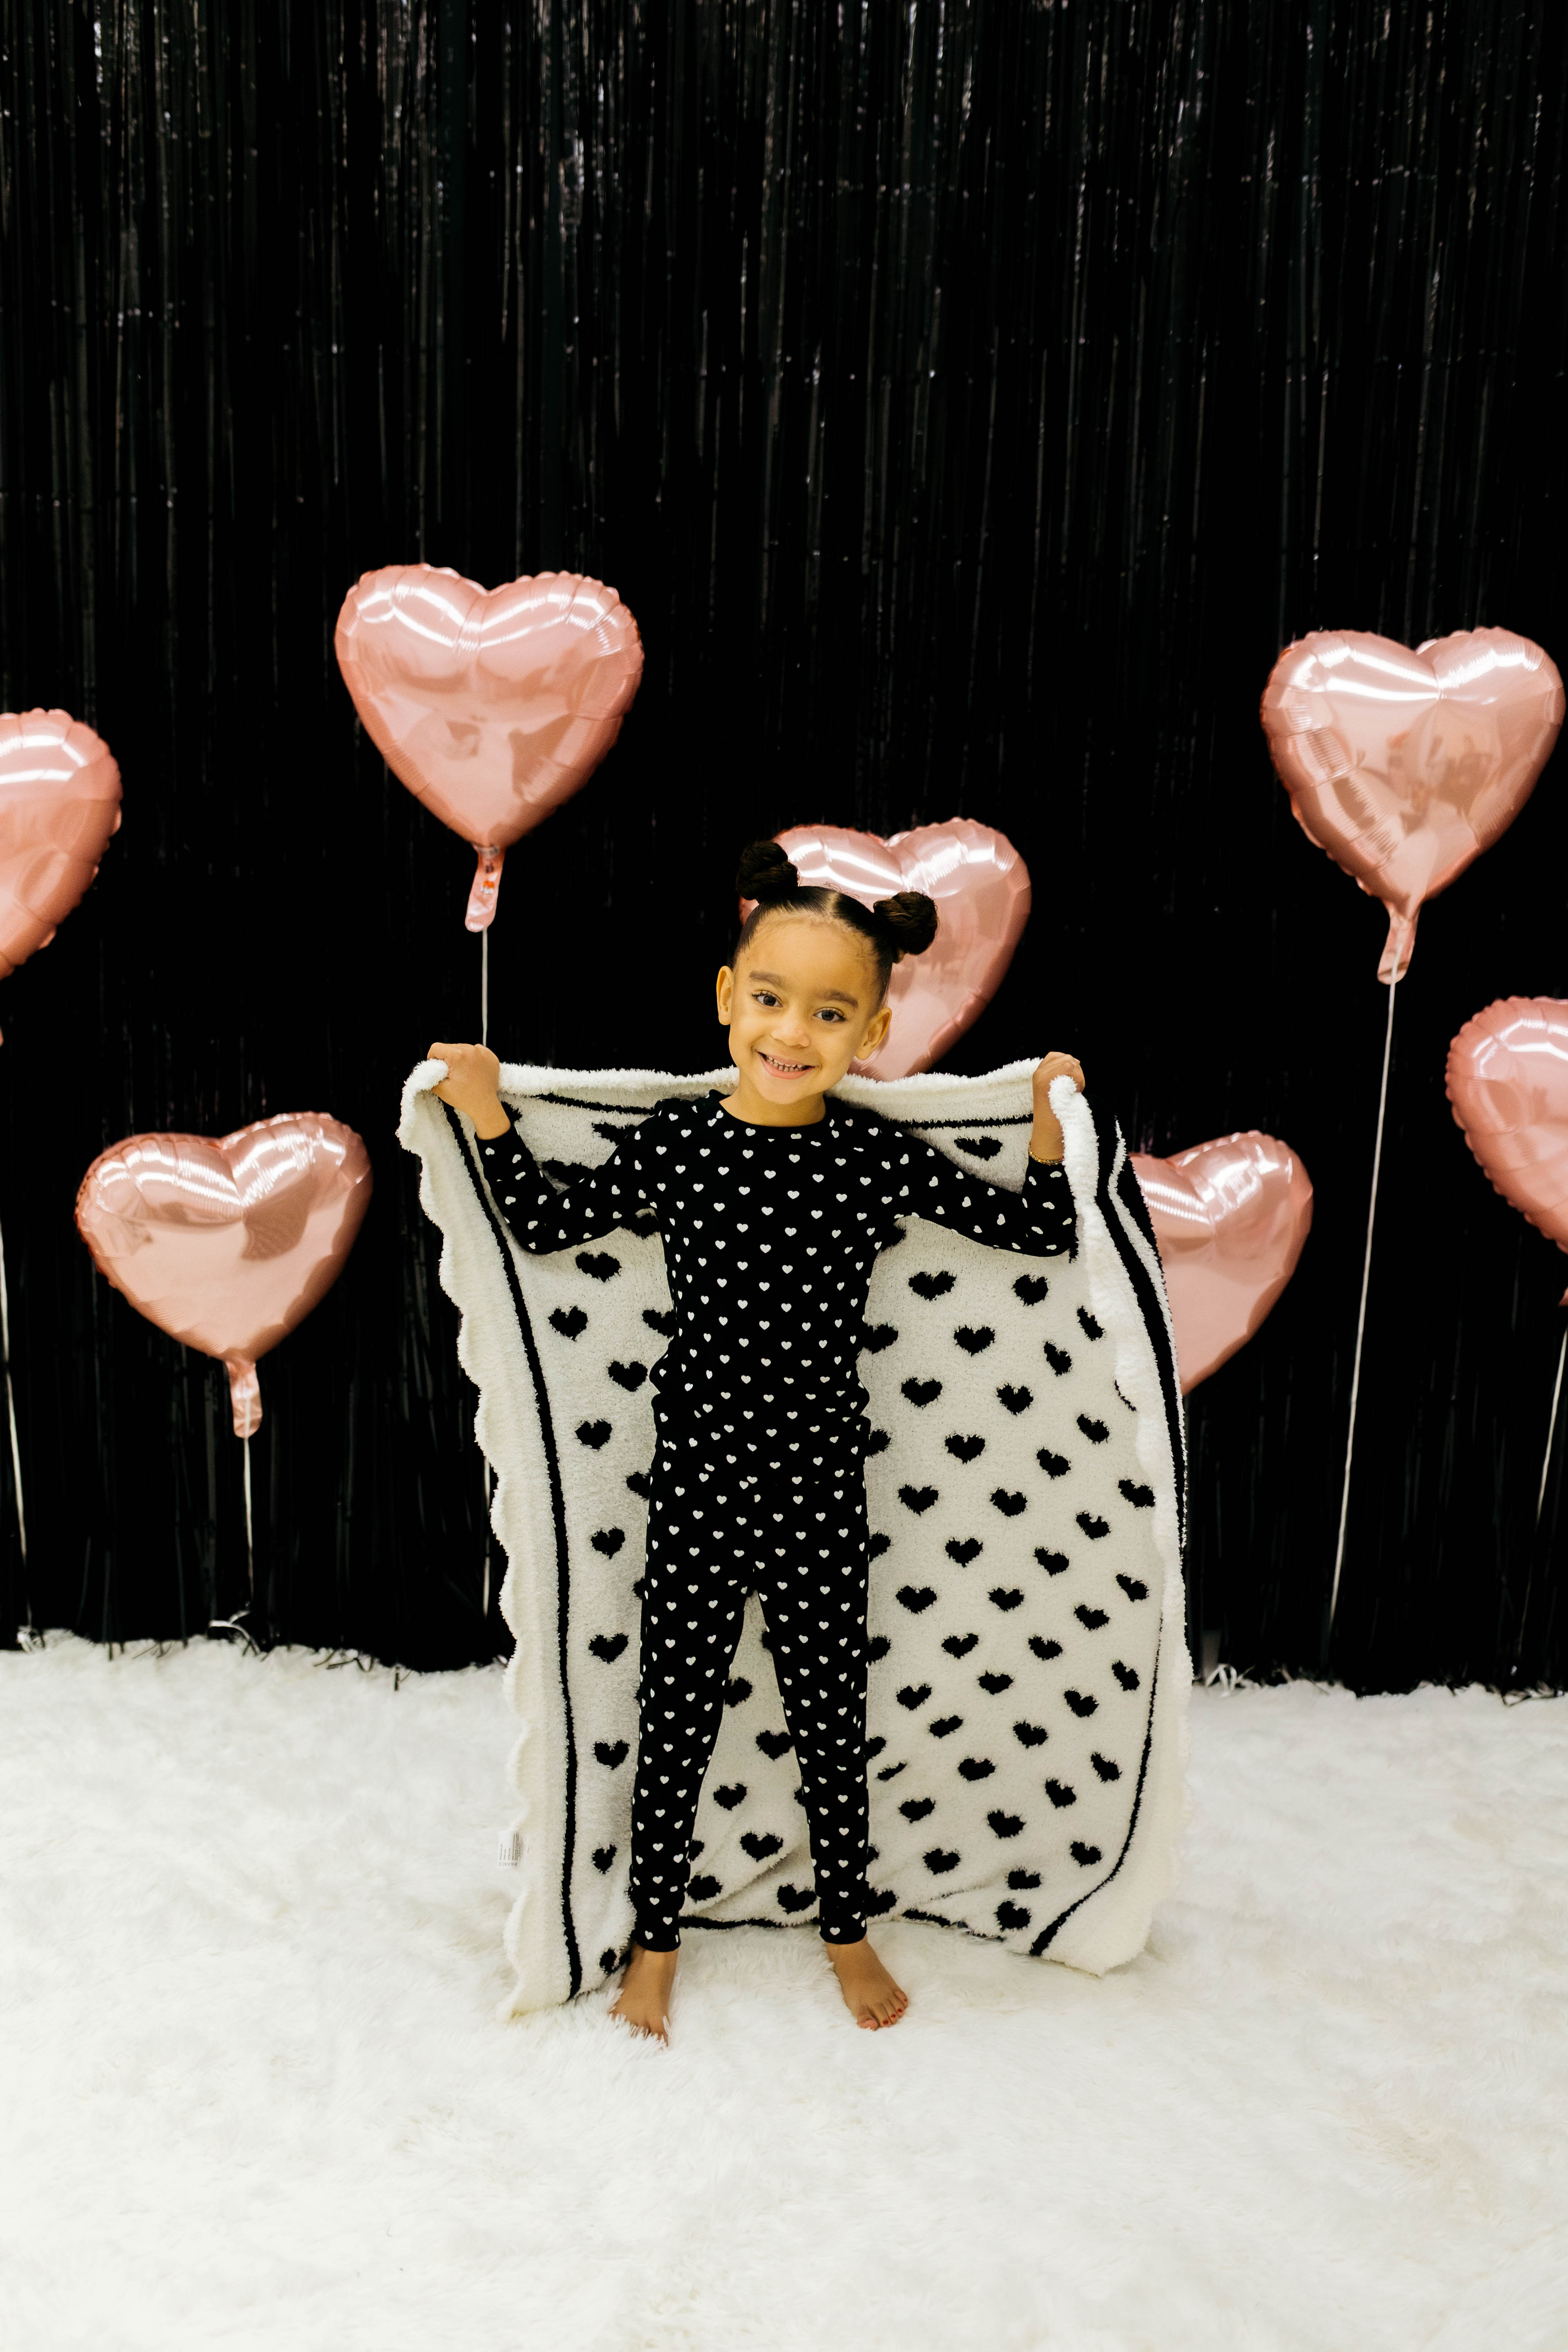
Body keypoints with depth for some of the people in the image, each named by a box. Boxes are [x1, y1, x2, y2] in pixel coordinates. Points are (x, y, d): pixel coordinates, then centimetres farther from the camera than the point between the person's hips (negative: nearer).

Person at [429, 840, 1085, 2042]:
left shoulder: (881, 1156, -9)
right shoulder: (674, 1139, -9)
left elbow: (1042, 1232, 1)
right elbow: (550, 1228, 5)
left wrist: (1051, 1121, -5)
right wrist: (490, 1118, -3)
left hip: (823, 1490, 0)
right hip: (699, 1485, 0)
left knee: (832, 1719, 17)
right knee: (676, 1719, 13)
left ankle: (847, 1931, 40)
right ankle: (657, 1939, 36)